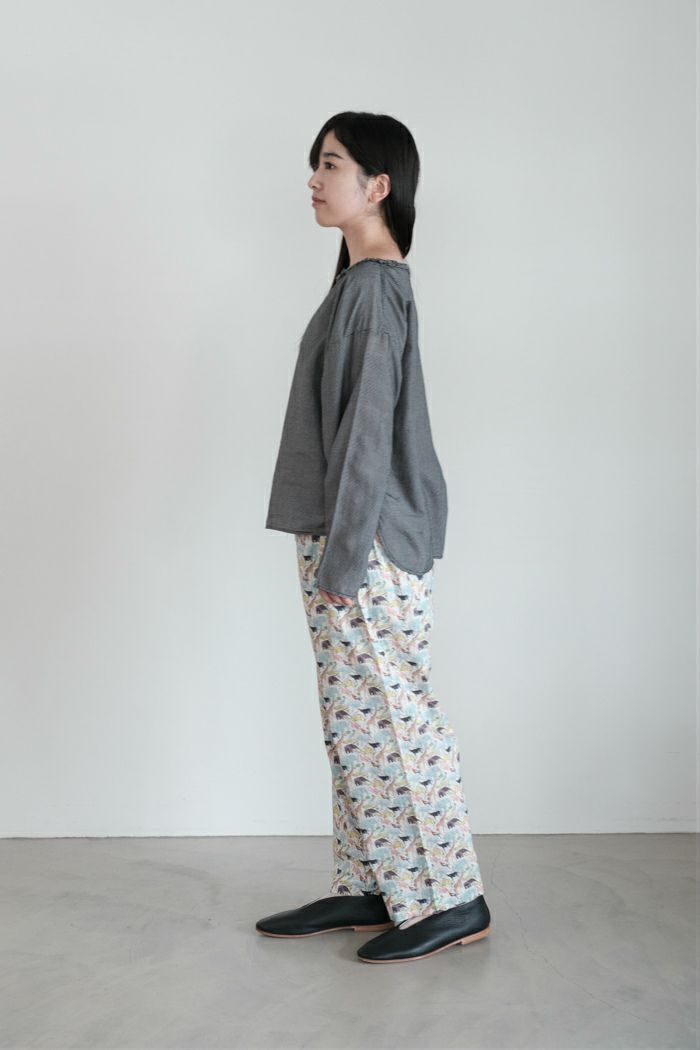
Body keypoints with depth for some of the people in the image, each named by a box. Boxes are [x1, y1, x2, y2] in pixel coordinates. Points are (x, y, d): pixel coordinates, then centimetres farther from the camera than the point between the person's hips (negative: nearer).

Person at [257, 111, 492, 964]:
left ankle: (451, 899, 7)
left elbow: (368, 430, -19)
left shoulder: (374, 288, -13)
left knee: (387, 717, -4)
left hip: (369, 545, -10)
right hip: (344, 541, 10)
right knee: (354, 719, 13)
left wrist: (341, 552, -19)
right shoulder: (364, 282, 16)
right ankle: (366, 886, 23)